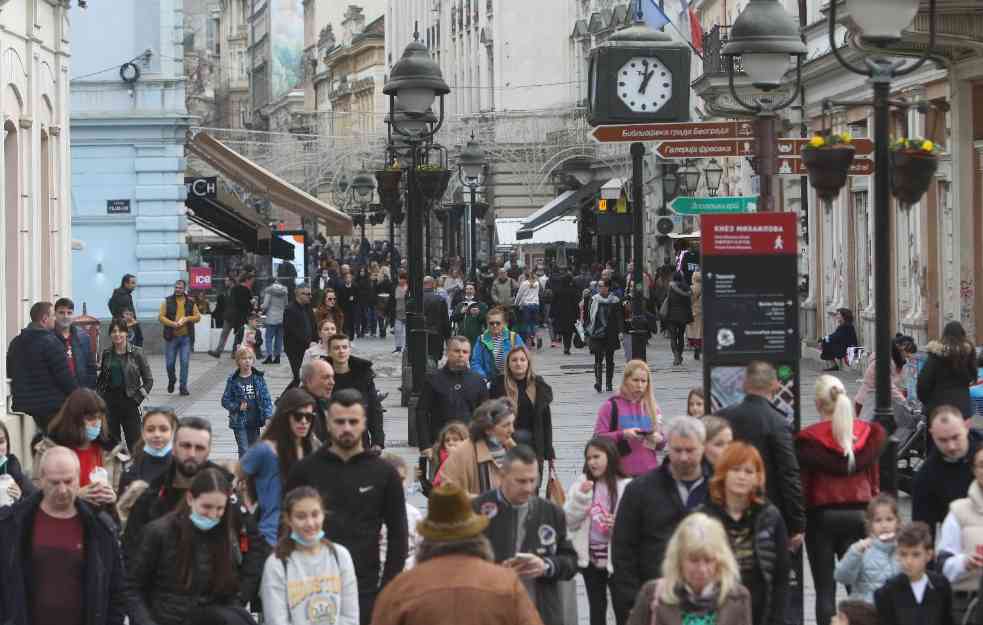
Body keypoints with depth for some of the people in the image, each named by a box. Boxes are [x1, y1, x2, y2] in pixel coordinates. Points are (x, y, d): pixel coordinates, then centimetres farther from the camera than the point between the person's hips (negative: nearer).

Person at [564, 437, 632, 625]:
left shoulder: (625, 486, -9)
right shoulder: (581, 484, 1)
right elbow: (569, 522, -3)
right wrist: (581, 496, -16)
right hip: (590, 558, 4)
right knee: (596, 609, 14)